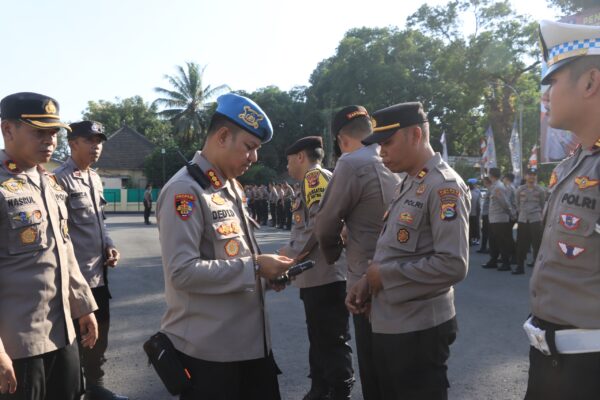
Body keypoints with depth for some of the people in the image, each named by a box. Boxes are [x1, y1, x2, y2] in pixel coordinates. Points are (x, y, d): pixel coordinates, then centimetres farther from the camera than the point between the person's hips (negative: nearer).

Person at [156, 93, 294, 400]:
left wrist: (266, 267, 3)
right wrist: (254, 267, -22)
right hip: (207, 349, -9)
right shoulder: (185, 191, -17)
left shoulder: (232, 188, 13)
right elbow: (182, 271, -24)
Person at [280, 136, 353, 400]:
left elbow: (320, 222, -21)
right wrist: (295, 252, 13)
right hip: (318, 275, 10)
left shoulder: (315, 176, -9)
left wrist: (292, 252, -11)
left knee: (332, 342, -2)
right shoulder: (318, 179, 21)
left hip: (325, 274, -10)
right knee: (319, 338, 18)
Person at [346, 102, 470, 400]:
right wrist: (368, 282, 1)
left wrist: (384, 275, -17)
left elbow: (453, 265, -26)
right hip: (388, 325, 9)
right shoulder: (408, 184, 12)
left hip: (419, 330, -9)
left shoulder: (444, 186, -17)